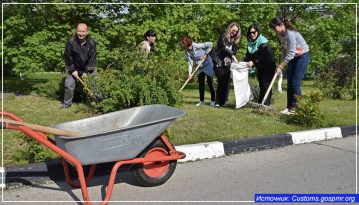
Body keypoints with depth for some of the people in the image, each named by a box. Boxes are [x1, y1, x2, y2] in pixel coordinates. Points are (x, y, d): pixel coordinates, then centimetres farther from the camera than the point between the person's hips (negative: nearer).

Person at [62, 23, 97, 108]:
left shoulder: (91, 42, -17)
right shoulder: (71, 42, -19)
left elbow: (92, 58, -14)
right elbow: (68, 57, -12)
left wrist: (86, 71, -16)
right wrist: (73, 70, -13)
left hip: (88, 68, 0)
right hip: (74, 68, 0)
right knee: (69, 85, 0)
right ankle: (67, 103, 17)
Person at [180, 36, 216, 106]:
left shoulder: (197, 46, -24)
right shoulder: (187, 51, -5)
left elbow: (210, 44, -23)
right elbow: (190, 62, -7)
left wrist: (206, 54, -20)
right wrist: (190, 72, -16)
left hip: (208, 64, -6)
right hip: (200, 67, 6)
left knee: (210, 83, -1)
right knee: (201, 84, 7)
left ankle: (213, 101, 9)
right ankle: (201, 101, 18)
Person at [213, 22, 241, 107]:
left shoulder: (234, 40, 15)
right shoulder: (223, 36, -5)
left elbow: (233, 52, 11)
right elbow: (225, 48, -20)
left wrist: (234, 60, -6)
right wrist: (233, 56, -30)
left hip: (227, 64, 6)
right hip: (219, 63, -6)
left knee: (226, 83, 0)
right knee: (221, 82, -9)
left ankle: (223, 102, 7)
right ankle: (218, 102, 0)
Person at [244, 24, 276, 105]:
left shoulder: (263, 41, -18)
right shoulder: (250, 43, 6)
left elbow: (264, 56, -28)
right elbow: (248, 55, 3)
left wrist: (253, 62, -34)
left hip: (268, 66, -8)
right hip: (260, 67, 8)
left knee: (266, 85, -12)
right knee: (261, 85, 12)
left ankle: (266, 104, -11)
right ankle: (260, 103, 18)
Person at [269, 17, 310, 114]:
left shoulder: (290, 34, -26)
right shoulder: (282, 34, 0)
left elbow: (291, 53, -27)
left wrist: (280, 67, -25)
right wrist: (281, 64, -1)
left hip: (303, 56, -8)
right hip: (294, 57, 8)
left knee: (295, 83, -10)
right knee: (289, 82, 4)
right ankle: (290, 107, 10)